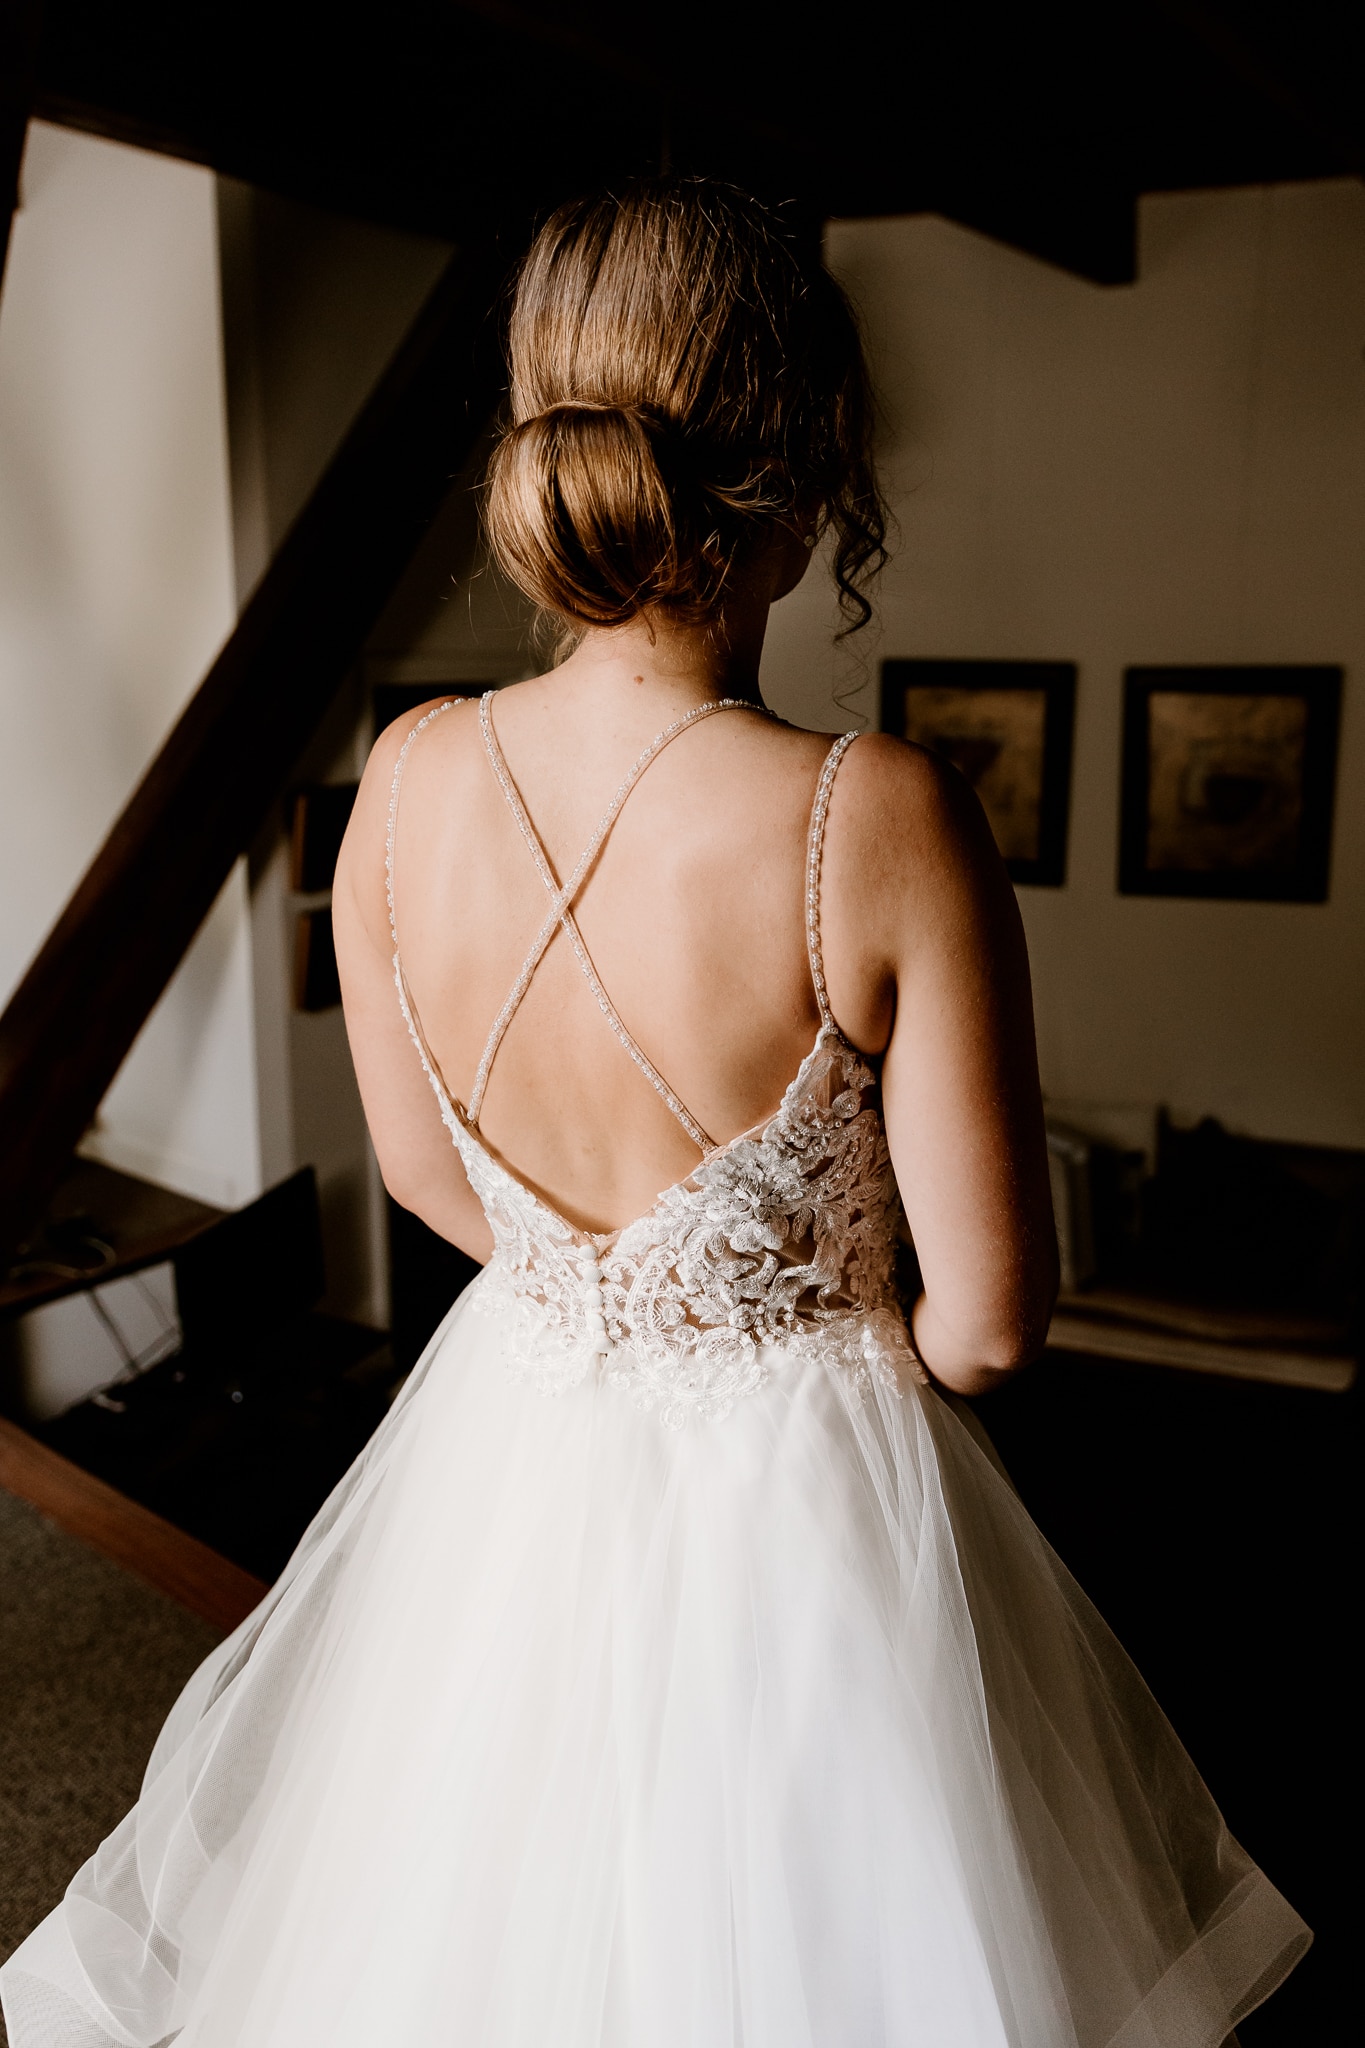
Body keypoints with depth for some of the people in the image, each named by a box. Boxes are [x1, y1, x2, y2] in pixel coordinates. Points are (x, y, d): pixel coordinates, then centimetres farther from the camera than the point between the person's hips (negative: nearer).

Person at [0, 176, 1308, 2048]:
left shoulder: (405, 782, -15)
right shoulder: (881, 822, -28)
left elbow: (425, 1173, 1)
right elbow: (991, 1315, -19)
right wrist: (860, 1343, 3)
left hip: (511, 1446, 4)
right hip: (802, 1489, -3)